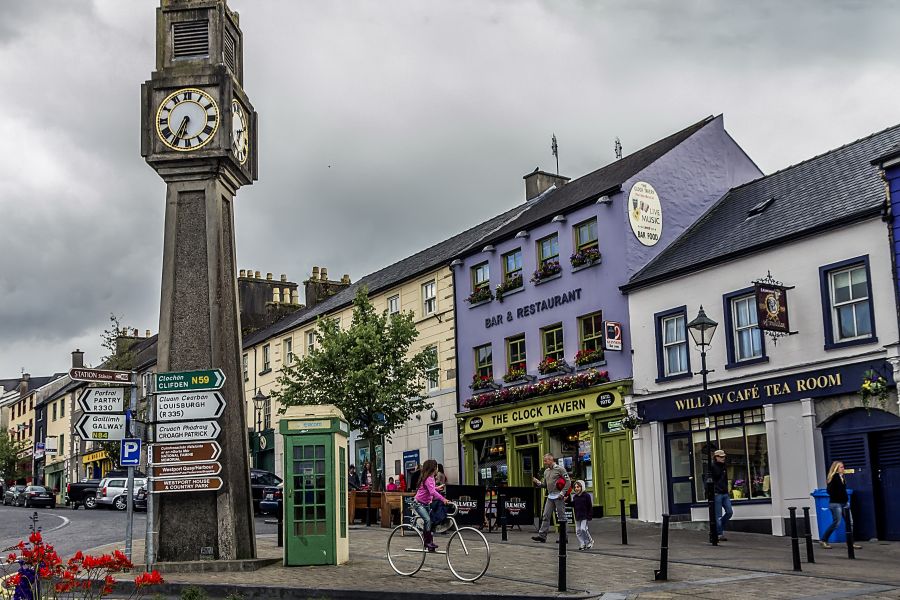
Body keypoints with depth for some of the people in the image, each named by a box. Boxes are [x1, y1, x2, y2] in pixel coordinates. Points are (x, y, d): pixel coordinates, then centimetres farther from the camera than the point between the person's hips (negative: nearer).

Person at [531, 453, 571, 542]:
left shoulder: (560, 469, -7)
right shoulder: (546, 471, 15)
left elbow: (568, 482, -9)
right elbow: (545, 484, 18)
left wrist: (562, 493, -15)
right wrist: (537, 482, 0)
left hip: (558, 496, -7)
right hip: (550, 496, 7)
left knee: (561, 517, 1)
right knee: (546, 516, 2)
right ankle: (542, 535, 2)